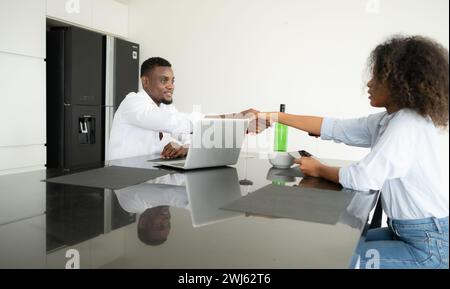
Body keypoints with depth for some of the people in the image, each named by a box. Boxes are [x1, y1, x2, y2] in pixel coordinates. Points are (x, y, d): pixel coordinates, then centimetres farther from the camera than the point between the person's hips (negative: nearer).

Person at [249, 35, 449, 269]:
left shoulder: (407, 124, -22)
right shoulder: (388, 120, 6)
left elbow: (362, 178, -27)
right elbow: (332, 127, 6)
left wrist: (319, 170, -8)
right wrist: (275, 117, 4)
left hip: (428, 245, -8)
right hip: (406, 231, 8)